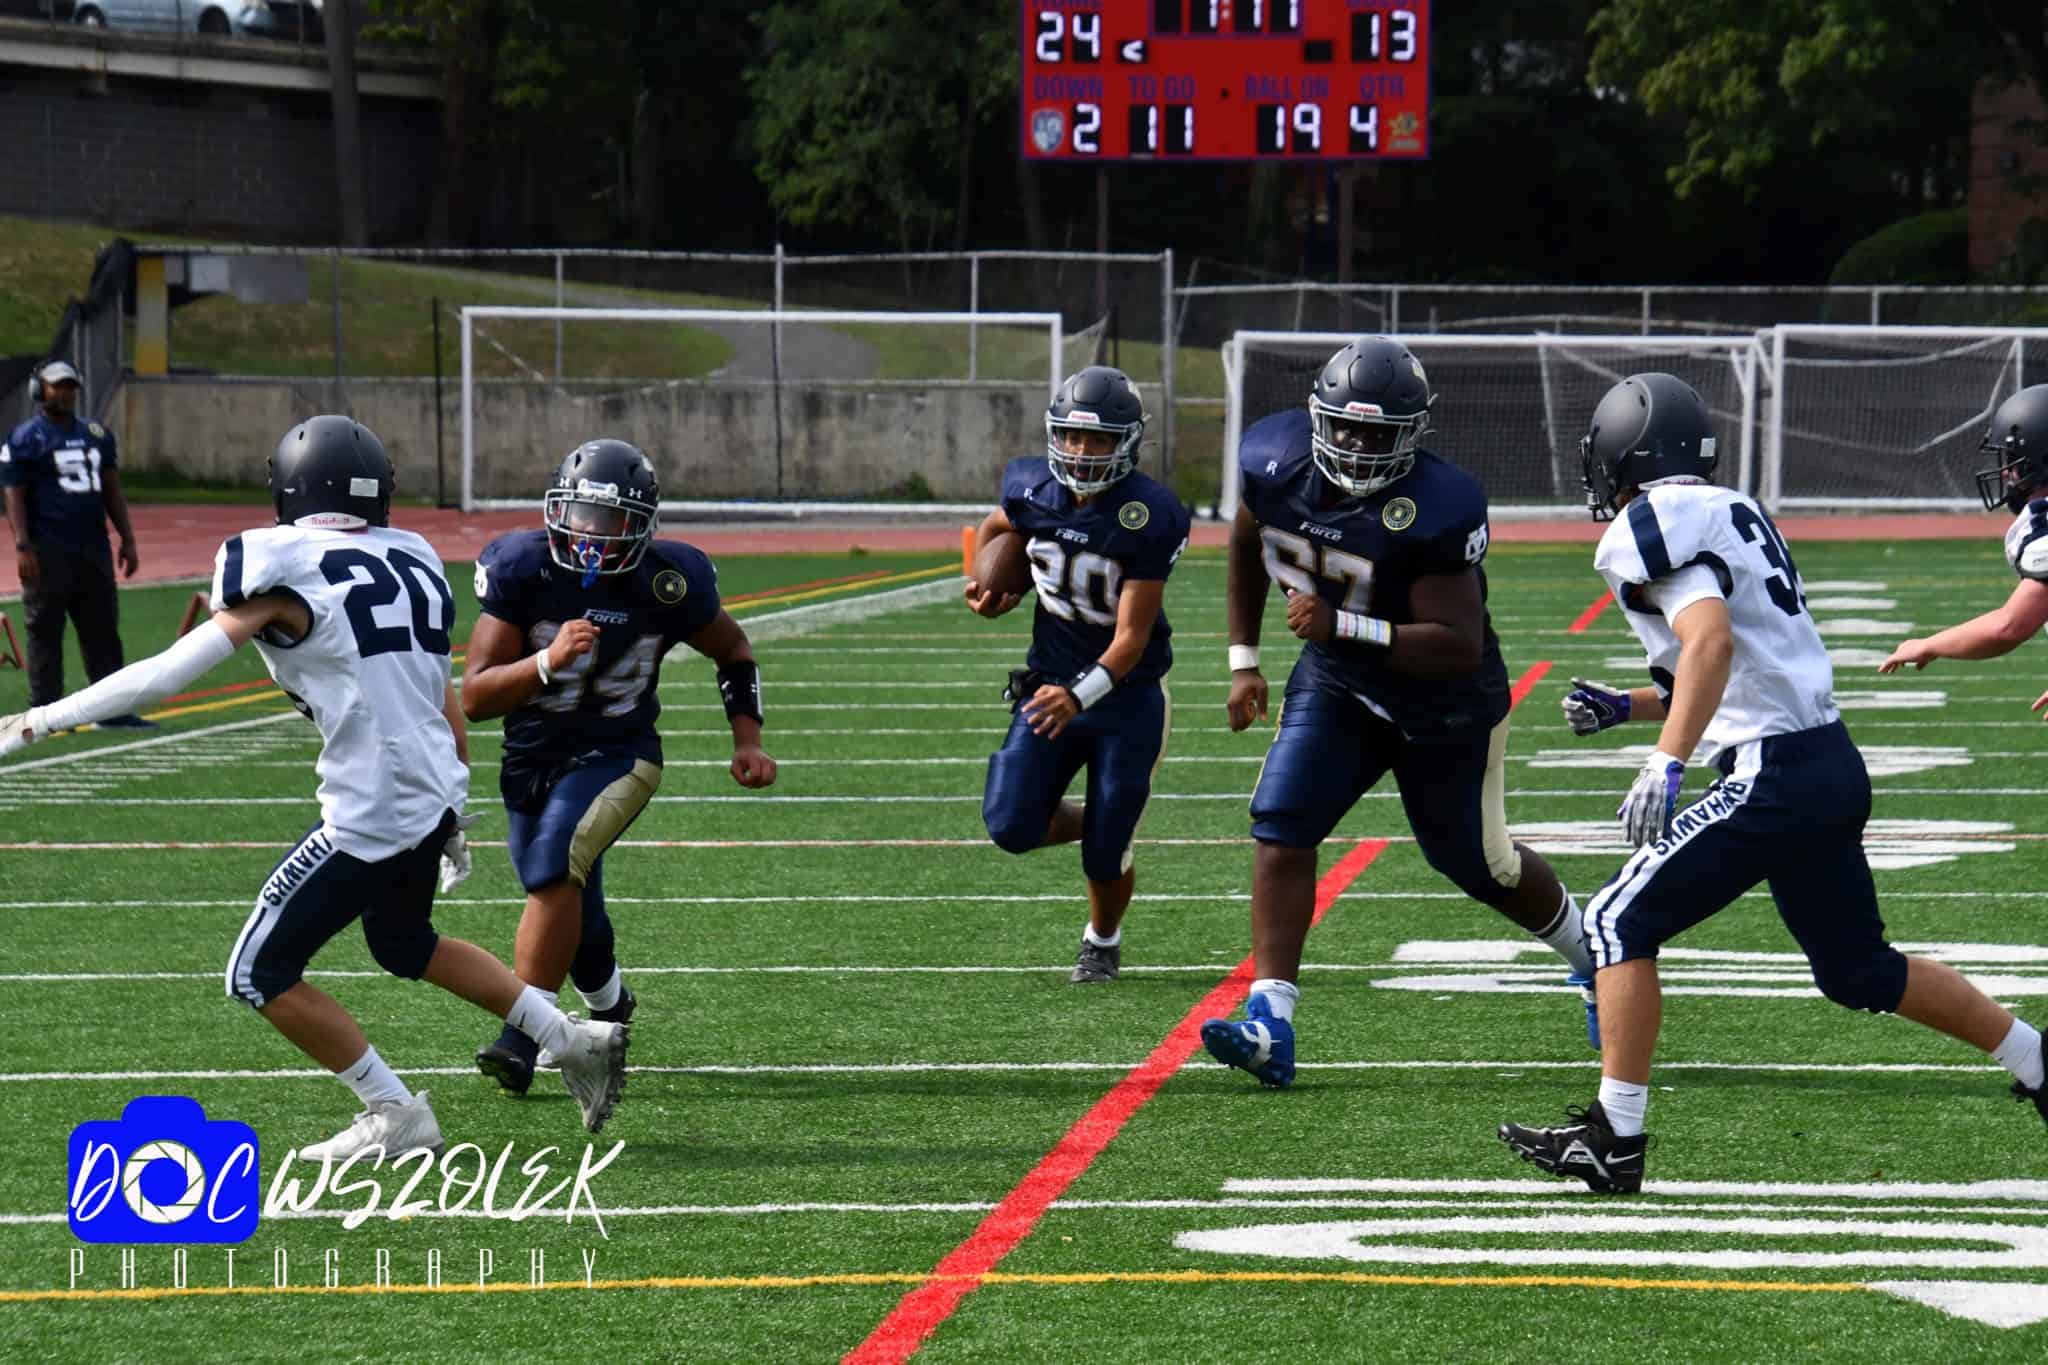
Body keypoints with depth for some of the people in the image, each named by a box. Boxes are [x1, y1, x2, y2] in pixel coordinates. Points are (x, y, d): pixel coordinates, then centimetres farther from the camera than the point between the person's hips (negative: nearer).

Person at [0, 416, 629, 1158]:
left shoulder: (288, 575, -11)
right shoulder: (412, 565, 9)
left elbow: (168, 673, -13)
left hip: (369, 813, -8)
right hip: (433, 795, 8)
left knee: (261, 974, 5)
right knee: (404, 944, 33)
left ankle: (396, 1116, 7)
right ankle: (575, 1040, 29)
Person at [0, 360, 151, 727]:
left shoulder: (97, 435, 15)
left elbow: (112, 491, 18)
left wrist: (127, 539, 13)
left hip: (93, 546, 6)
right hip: (49, 550, -6)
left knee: (102, 629, 7)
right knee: (45, 631, -2)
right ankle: (45, 709, 3)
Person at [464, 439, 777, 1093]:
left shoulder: (667, 583, -14)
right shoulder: (523, 570, -16)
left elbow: (733, 650, 8)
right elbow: (475, 698, -18)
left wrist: (747, 739, -1)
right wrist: (548, 660, -34)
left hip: (615, 757, -3)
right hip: (530, 761, 3)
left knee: (555, 869, -28)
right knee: (573, 915, 15)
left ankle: (521, 1039, -26)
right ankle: (609, 1004, 48)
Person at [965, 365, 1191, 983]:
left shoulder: (1149, 517, -22)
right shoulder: (1032, 488, -7)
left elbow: (1132, 636, -23)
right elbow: (995, 528, 20)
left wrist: (1080, 695, -37)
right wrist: (986, 583, 2)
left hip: (1127, 694, -4)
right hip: (1051, 683, 4)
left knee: (1105, 854, -1)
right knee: (1012, 828, -10)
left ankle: (1103, 942, 32)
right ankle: (1096, 824, 24)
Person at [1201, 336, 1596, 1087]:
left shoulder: (1436, 508, -32)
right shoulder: (1277, 462, -14)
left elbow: (1459, 645, -33)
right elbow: (1247, 547, 9)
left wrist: (1343, 626, -41)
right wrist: (1244, 660, 9)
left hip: (1445, 701, -4)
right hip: (1335, 683, 4)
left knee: (1478, 863, 11)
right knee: (1281, 826, -15)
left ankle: (1591, 956, 41)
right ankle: (1269, 1025, -19)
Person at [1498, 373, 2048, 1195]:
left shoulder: (1649, 529, -10)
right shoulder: (1733, 513, 18)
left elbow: (1713, 641, -25)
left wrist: (1664, 765, -30)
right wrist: (1625, 708, 24)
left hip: (1775, 780, -9)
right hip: (1837, 765, 9)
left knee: (1620, 924, -3)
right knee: (1859, 970, 23)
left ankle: (1615, 1140, -4)